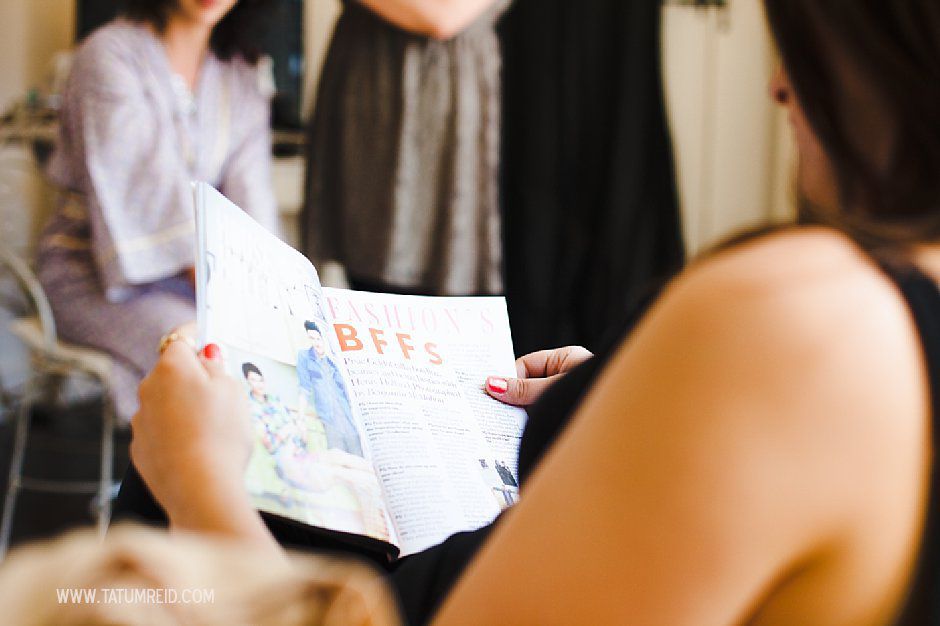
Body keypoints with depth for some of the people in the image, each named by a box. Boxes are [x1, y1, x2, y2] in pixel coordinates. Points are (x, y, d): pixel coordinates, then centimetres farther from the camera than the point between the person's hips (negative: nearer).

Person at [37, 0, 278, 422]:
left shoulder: (242, 75, 10)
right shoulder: (111, 53, -9)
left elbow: (250, 190, -4)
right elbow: (148, 187, -19)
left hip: (192, 272, 6)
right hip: (93, 273, -6)